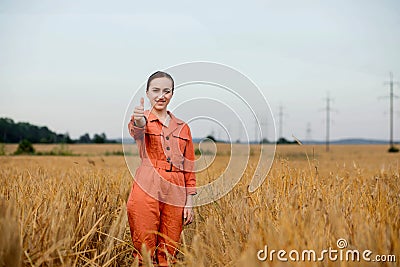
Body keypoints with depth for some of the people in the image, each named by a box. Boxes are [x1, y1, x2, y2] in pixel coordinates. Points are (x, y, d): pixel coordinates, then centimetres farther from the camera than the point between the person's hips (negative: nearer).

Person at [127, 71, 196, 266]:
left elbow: (189, 170, 14)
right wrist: (138, 120, -47)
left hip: (175, 195, 3)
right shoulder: (141, 120, 4)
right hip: (147, 191, -3)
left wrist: (189, 204, 7)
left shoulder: (183, 128, 15)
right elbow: (136, 129, -23)